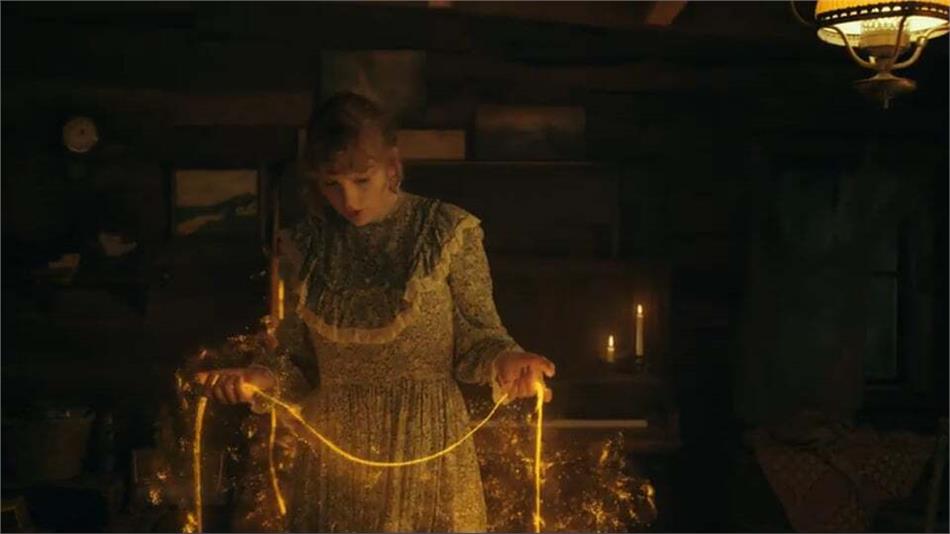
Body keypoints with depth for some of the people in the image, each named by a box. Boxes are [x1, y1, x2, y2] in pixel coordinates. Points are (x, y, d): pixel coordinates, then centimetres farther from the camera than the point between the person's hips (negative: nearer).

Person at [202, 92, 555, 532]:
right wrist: (259, 377, -11)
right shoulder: (308, 244, 3)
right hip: (333, 455, 3)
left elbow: (476, 337, -5)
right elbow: (299, 356, 8)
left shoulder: (448, 231, -6)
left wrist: (506, 360, -25)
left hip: (426, 448, -2)